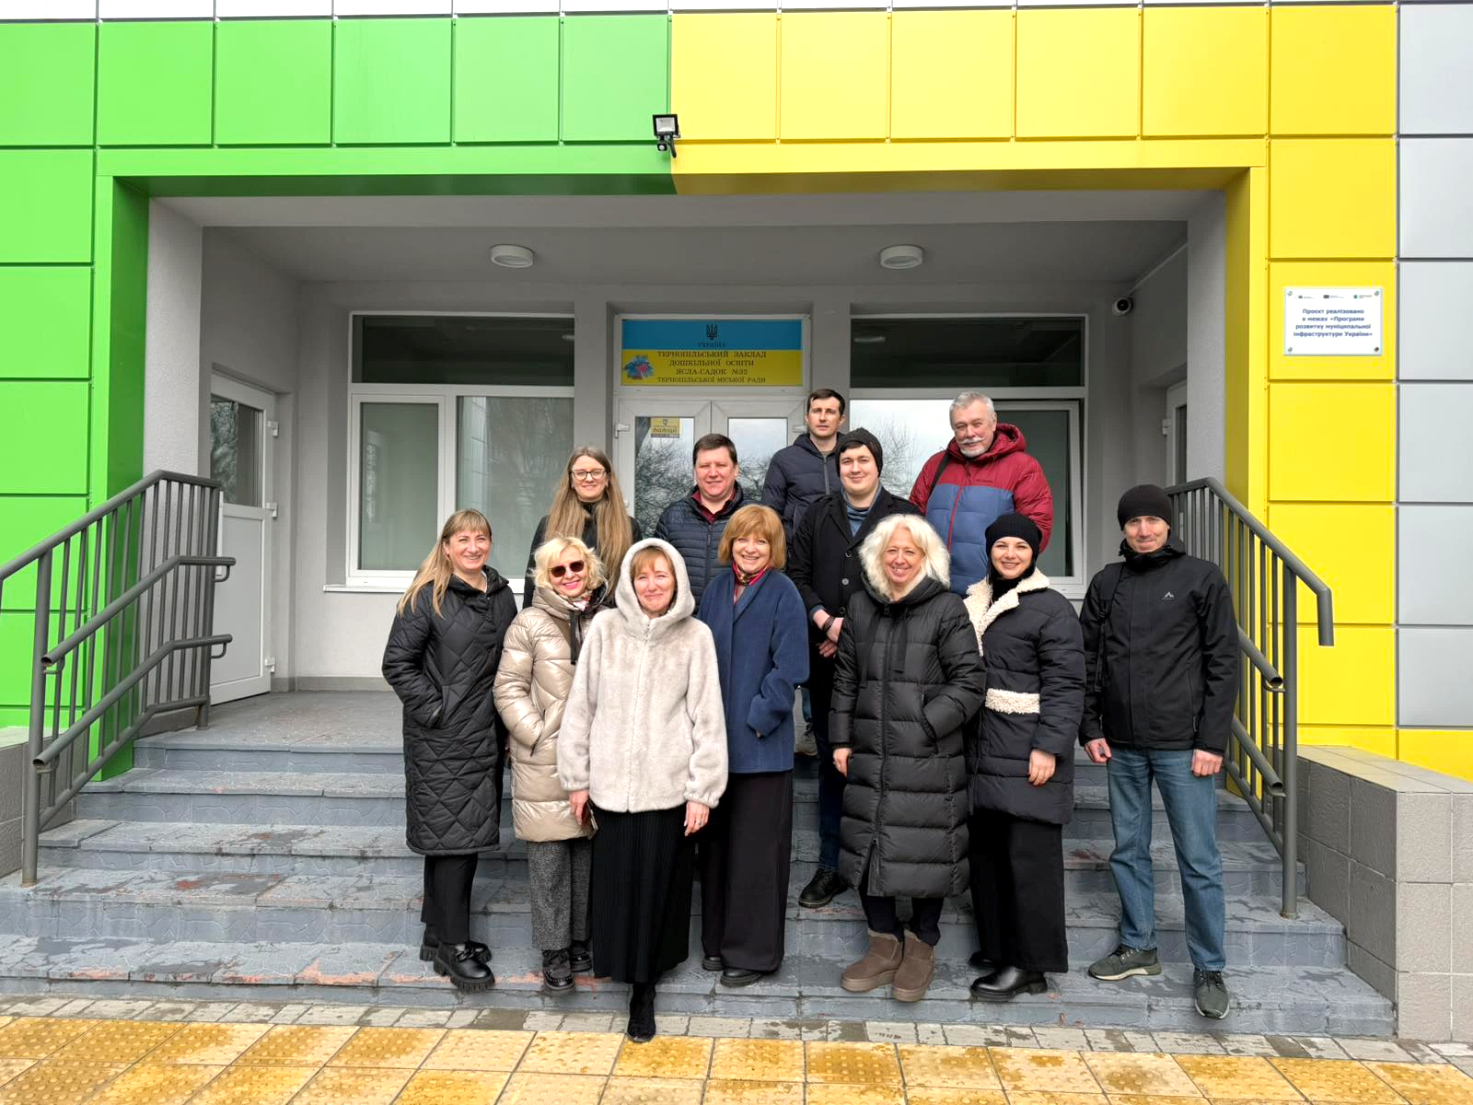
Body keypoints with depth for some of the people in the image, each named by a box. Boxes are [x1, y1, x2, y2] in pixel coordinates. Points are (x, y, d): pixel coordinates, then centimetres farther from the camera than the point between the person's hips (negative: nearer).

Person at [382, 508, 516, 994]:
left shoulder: (502, 595, 10)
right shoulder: (428, 596, -8)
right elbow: (397, 663, -9)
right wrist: (435, 709, -13)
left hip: (485, 736, 6)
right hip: (441, 740, -6)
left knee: (466, 835, 12)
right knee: (451, 835, -3)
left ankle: (438, 934, 26)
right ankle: (453, 946, 9)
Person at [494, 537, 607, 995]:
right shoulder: (530, 624, -2)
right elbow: (509, 688, -3)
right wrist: (537, 735, -10)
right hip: (544, 761, -3)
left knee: (589, 850, 12)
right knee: (548, 854, 2)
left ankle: (581, 940, 27)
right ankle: (554, 951, 14)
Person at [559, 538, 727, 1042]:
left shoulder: (695, 636, -2)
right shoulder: (605, 628, 0)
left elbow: (707, 718, -2)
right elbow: (581, 706, 4)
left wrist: (703, 791, -4)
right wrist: (576, 778, 4)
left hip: (668, 786, -1)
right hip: (612, 785, 1)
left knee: (658, 886, 6)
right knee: (618, 884, 8)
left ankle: (644, 986, 24)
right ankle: (639, 984, 28)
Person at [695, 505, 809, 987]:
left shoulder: (782, 593, -8)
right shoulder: (716, 589, 8)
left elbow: (789, 668, -11)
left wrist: (757, 718, -13)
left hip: (762, 744, -5)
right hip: (714, 739, 5)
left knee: (756, 847, 3)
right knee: (716, 842, 14)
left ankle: (753, 950, 17)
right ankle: (717, 939, 29)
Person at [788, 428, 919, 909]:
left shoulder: (903, 516, 3)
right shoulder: (818, 516, 14)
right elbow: (796, 573, 10)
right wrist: (825, 620, -6)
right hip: (825, 659, 3)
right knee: (831, 759, 9)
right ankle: (832, 864, 19)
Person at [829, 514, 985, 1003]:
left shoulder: (947, 609, -4)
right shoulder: (861, 606, 11)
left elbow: (969, 682, -7)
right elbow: (845, 677, 15)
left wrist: (925, 727, -15)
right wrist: (841, 739, 10)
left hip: (929, 760, -4)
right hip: (869, 756, 5)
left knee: (925, 850, 4)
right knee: (866, 848, 9)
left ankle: (921, 948, 27)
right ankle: (885, 943, 29)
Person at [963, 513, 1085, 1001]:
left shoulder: (1053, 609, -6)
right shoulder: (975, 604, 16)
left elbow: (1065, 687, -11)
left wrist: (1048, 747, -18)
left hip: (1028, 756, -7)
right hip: (984, 754, 7)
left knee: (1030, 857, -3)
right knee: (986, 855, 11)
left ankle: (1028, 964, 8)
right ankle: (1001, 953, 25)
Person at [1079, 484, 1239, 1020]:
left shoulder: (1202, 578, 0)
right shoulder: (1106, 583, 10)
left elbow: (1223, 663, -3)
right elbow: (1088, 662, 11)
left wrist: (1211, 741, -8)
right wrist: (1090, 729, 4)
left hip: (1182, 744, -4)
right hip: (1122, 745, 4)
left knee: (1198, 859, 0)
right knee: (1128, 850, 12)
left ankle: (1208, 968, 13)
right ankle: (1138, 946, 26)